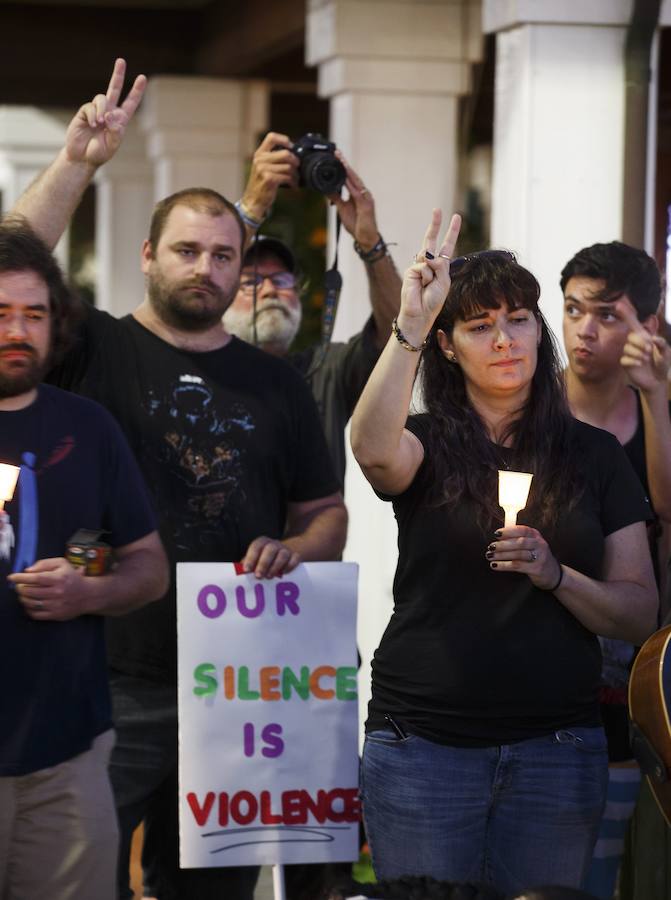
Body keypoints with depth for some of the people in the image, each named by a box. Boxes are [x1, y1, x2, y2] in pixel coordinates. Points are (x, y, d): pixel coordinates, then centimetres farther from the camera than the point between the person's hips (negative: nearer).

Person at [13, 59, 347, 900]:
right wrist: (76, 162, -22)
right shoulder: (96, 350, 1)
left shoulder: (276, 384, 11)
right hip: (112, 683, -3)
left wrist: (295, 548, -6)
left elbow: (326, 511, 16)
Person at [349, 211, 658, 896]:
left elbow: (640, 615, 3)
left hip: (555, 750, 1)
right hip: (424, 743, -1)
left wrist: (556, 575, -15)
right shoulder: (427, 444, 3)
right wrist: (410, 324, -30)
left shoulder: (592, 455, 7)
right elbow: (372, 449, -24)